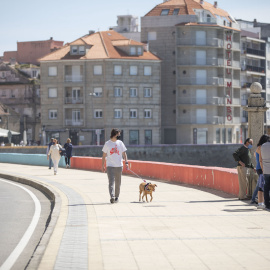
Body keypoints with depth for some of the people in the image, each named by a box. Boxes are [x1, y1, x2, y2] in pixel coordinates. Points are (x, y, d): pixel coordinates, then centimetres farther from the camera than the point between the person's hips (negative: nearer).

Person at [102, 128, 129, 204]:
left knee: (118, 182, 8)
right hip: (110, 166, -2)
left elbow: (124, 154, 10)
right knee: (111, 181, -13)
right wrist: (102, 165, 5)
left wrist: (126, 162, -3)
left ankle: (117, 197, 20)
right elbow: (104, 155, 7)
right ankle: (112, 197, -23)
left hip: (119, 166, 3)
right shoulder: (107, 144, 3)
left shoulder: (120, 143, 8)